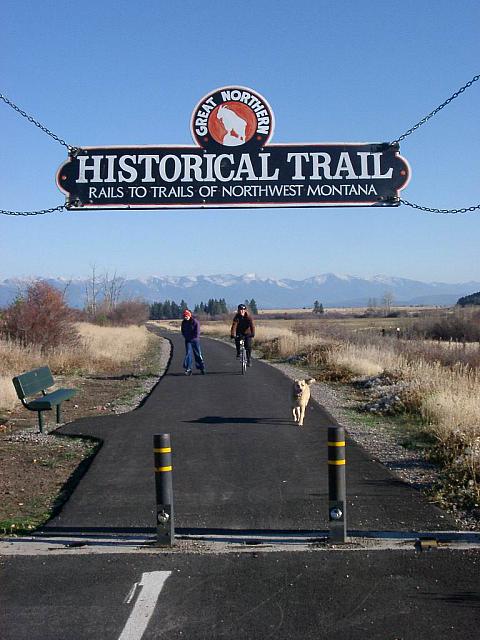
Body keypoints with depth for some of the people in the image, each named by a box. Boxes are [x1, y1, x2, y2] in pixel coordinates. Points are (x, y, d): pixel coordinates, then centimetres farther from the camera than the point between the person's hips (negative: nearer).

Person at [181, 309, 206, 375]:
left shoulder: (195, 322, -13)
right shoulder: (183, 322, 4)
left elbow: (197, 333, -15)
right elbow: (183, 331, 17)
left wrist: (192, 338, -10)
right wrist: (186, 337, 5)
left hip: (195, 340, -3)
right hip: (187, 341, 3)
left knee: (198, 354, 3)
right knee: (188, 353, -6)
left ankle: (202, 368, 16)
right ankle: (188, 369, -7)